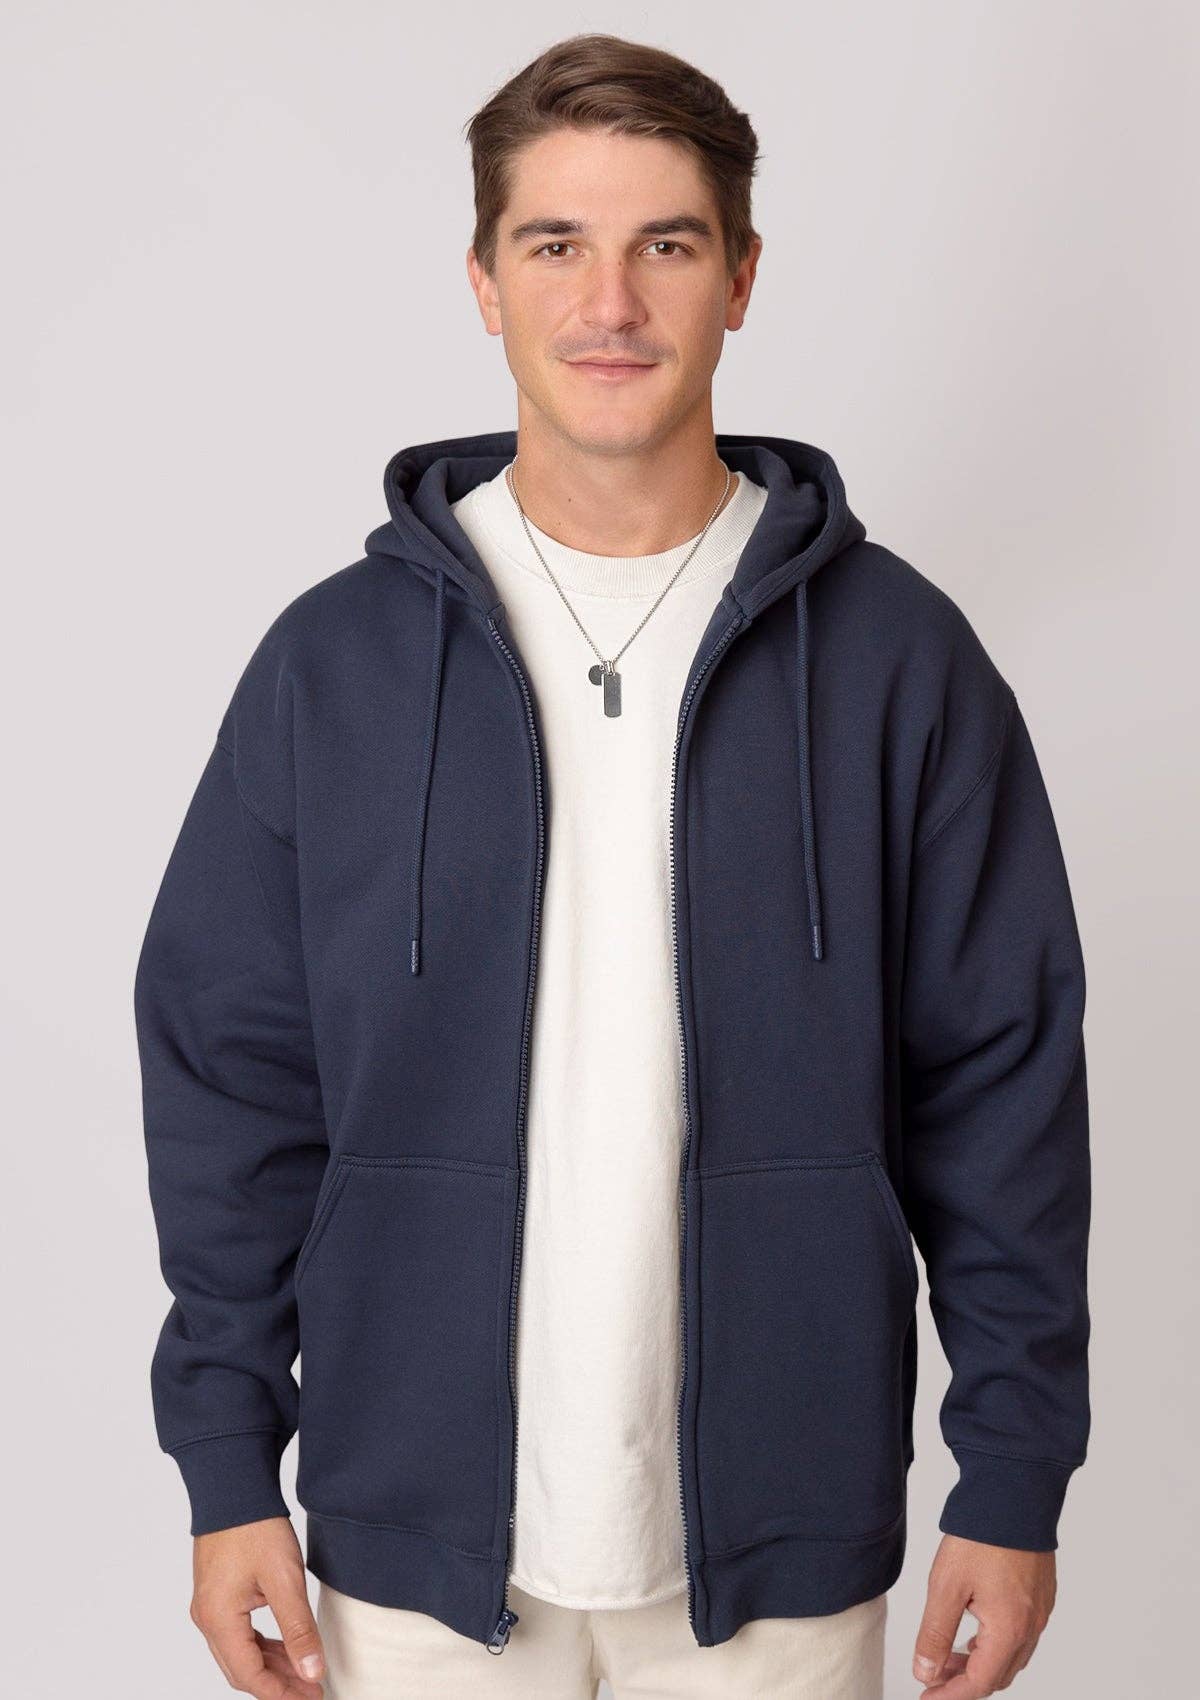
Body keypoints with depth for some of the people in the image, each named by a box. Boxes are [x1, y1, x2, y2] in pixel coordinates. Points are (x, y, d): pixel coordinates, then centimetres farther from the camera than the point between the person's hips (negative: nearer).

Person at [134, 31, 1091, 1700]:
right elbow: (230, 1080, 1)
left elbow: (1001, 1083, -1)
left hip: (784, 1552, 0)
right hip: (417, 1532, 0)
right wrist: (229, 1472, 0)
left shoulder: (896, 655, -3)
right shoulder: (333, 659, -2)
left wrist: (1014, 1479, -1)